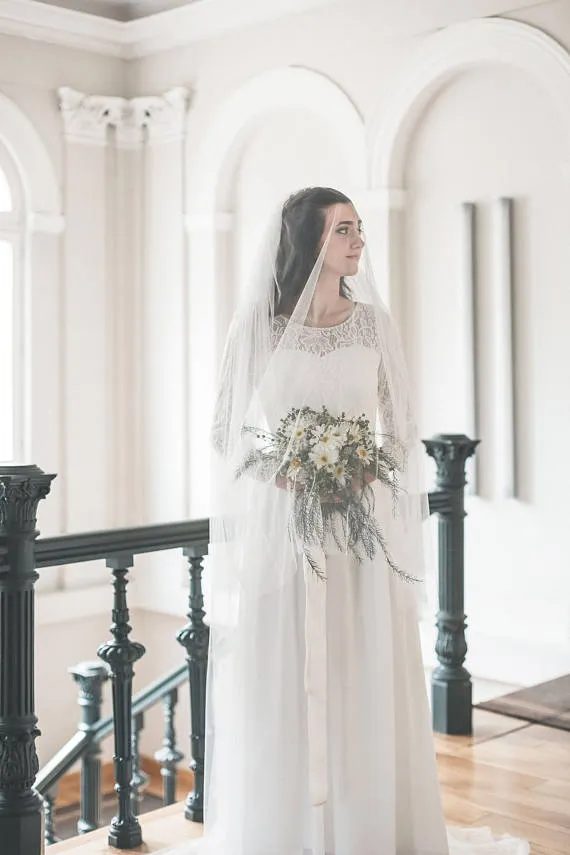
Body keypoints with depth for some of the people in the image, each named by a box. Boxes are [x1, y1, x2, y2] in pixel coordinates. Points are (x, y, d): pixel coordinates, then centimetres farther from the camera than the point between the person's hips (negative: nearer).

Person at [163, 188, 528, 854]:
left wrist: (372, 473, -8)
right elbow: (229, 431, 4)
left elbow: (399, 427, 10)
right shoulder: (260, 324, 0)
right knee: (280, 685, 2)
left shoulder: (372, 322, 6)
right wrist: (278, 473, -11)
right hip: (280, 528, -1)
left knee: (365, 681, 4)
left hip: (362, 528, 2)